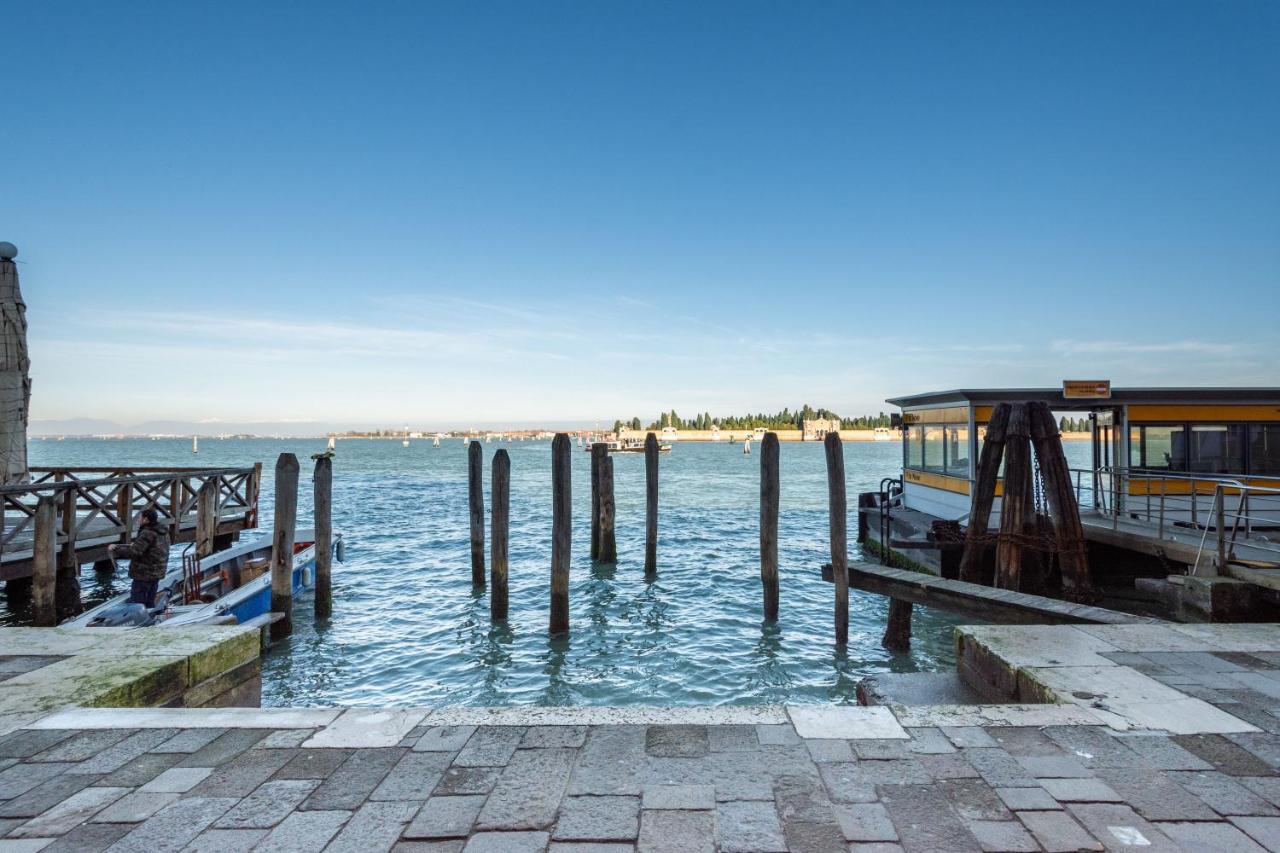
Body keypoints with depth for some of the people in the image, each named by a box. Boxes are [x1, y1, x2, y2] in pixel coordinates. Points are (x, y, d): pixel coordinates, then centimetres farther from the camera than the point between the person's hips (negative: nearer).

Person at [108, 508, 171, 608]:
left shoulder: (147, 533, -19)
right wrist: (133, 545, 27)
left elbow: (133, 552, -23)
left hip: (144, 574, -9)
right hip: (156, 573, 9)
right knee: (149, 602, 16)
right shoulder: (162, 533, 10)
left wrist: (115, 548, -12)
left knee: (135, 604, -4)